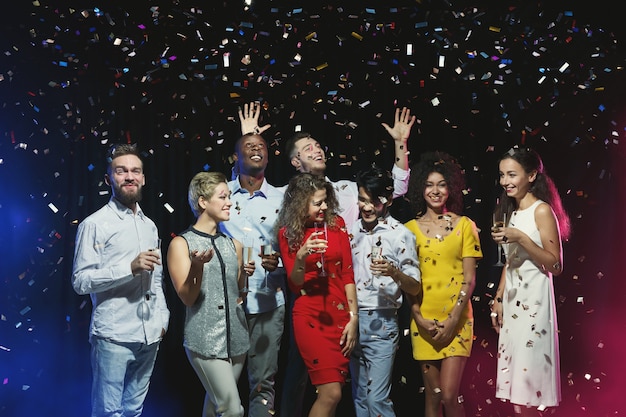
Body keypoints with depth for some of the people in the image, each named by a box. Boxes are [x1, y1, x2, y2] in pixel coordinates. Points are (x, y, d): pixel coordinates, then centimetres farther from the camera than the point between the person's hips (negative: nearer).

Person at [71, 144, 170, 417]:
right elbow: (80, 281, -13)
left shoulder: (150, 226, 15)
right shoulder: (94, 224, -6)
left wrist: (162, 319, 13)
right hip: (113, 337, -6)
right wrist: (130, 267, -22)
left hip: (149, 336, 6)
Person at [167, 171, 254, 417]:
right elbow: (187, 298, -11)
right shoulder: (181, 244, -4)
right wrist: (198, 266, -25)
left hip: (236, 338, 6)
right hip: (205, 340, -5)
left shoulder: (233, 244, 11)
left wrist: (245, 274, 2)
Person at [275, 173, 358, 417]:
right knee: (331, 393, -12)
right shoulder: (288, 233, 0)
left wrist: (353, 317, -2)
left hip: (339, 313, 3)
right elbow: (295, 285, -2)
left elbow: (347, 273, 4)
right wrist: (301, 256, -22)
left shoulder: (336, 224, 4)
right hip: (310, 316, -3)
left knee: (331, 392, 2)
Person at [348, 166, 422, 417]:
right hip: (351, 319, 5)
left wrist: (394, 273, -25)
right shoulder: (352, 230, 8)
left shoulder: (401, 234, -6)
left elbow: (415, 288, -7)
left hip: (381, 323, -5)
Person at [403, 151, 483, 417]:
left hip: (456, 319, -1)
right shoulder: (411, 229, 6)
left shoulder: (464, 225, 3)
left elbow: (469, 278, -1)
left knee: (449, 395, -9)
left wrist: (453, 319, -10)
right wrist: (418, 317, -7)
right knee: (432, 395, 8)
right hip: (424, 320, 2)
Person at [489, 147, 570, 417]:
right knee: (514, 372, 9)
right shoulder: (511, 212, 13)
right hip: (512, 299, 8)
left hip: (533, 298, -8)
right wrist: (498, 299, 13)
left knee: (528, 370, -5)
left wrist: (522, 238, -24)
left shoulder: (542, 211, -10)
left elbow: (555, 266, -15)